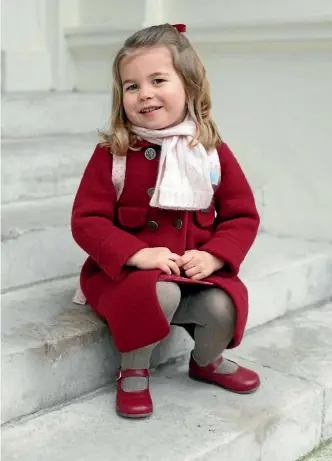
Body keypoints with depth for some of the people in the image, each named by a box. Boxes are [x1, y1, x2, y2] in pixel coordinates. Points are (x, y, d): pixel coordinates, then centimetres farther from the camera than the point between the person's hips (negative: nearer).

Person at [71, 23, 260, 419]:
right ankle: (133, 371, -3)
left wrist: (213, 256, -15)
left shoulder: (212, 151, 0)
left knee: (223, 306, -24)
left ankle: (207, 360, 14)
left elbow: (242, 215, 3)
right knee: (160, 292, -34)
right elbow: (87, 220, -10)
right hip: (126, 271, -2)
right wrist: (138, 254, -24)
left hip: (196, 270, 3)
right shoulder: (111, 154, -7)